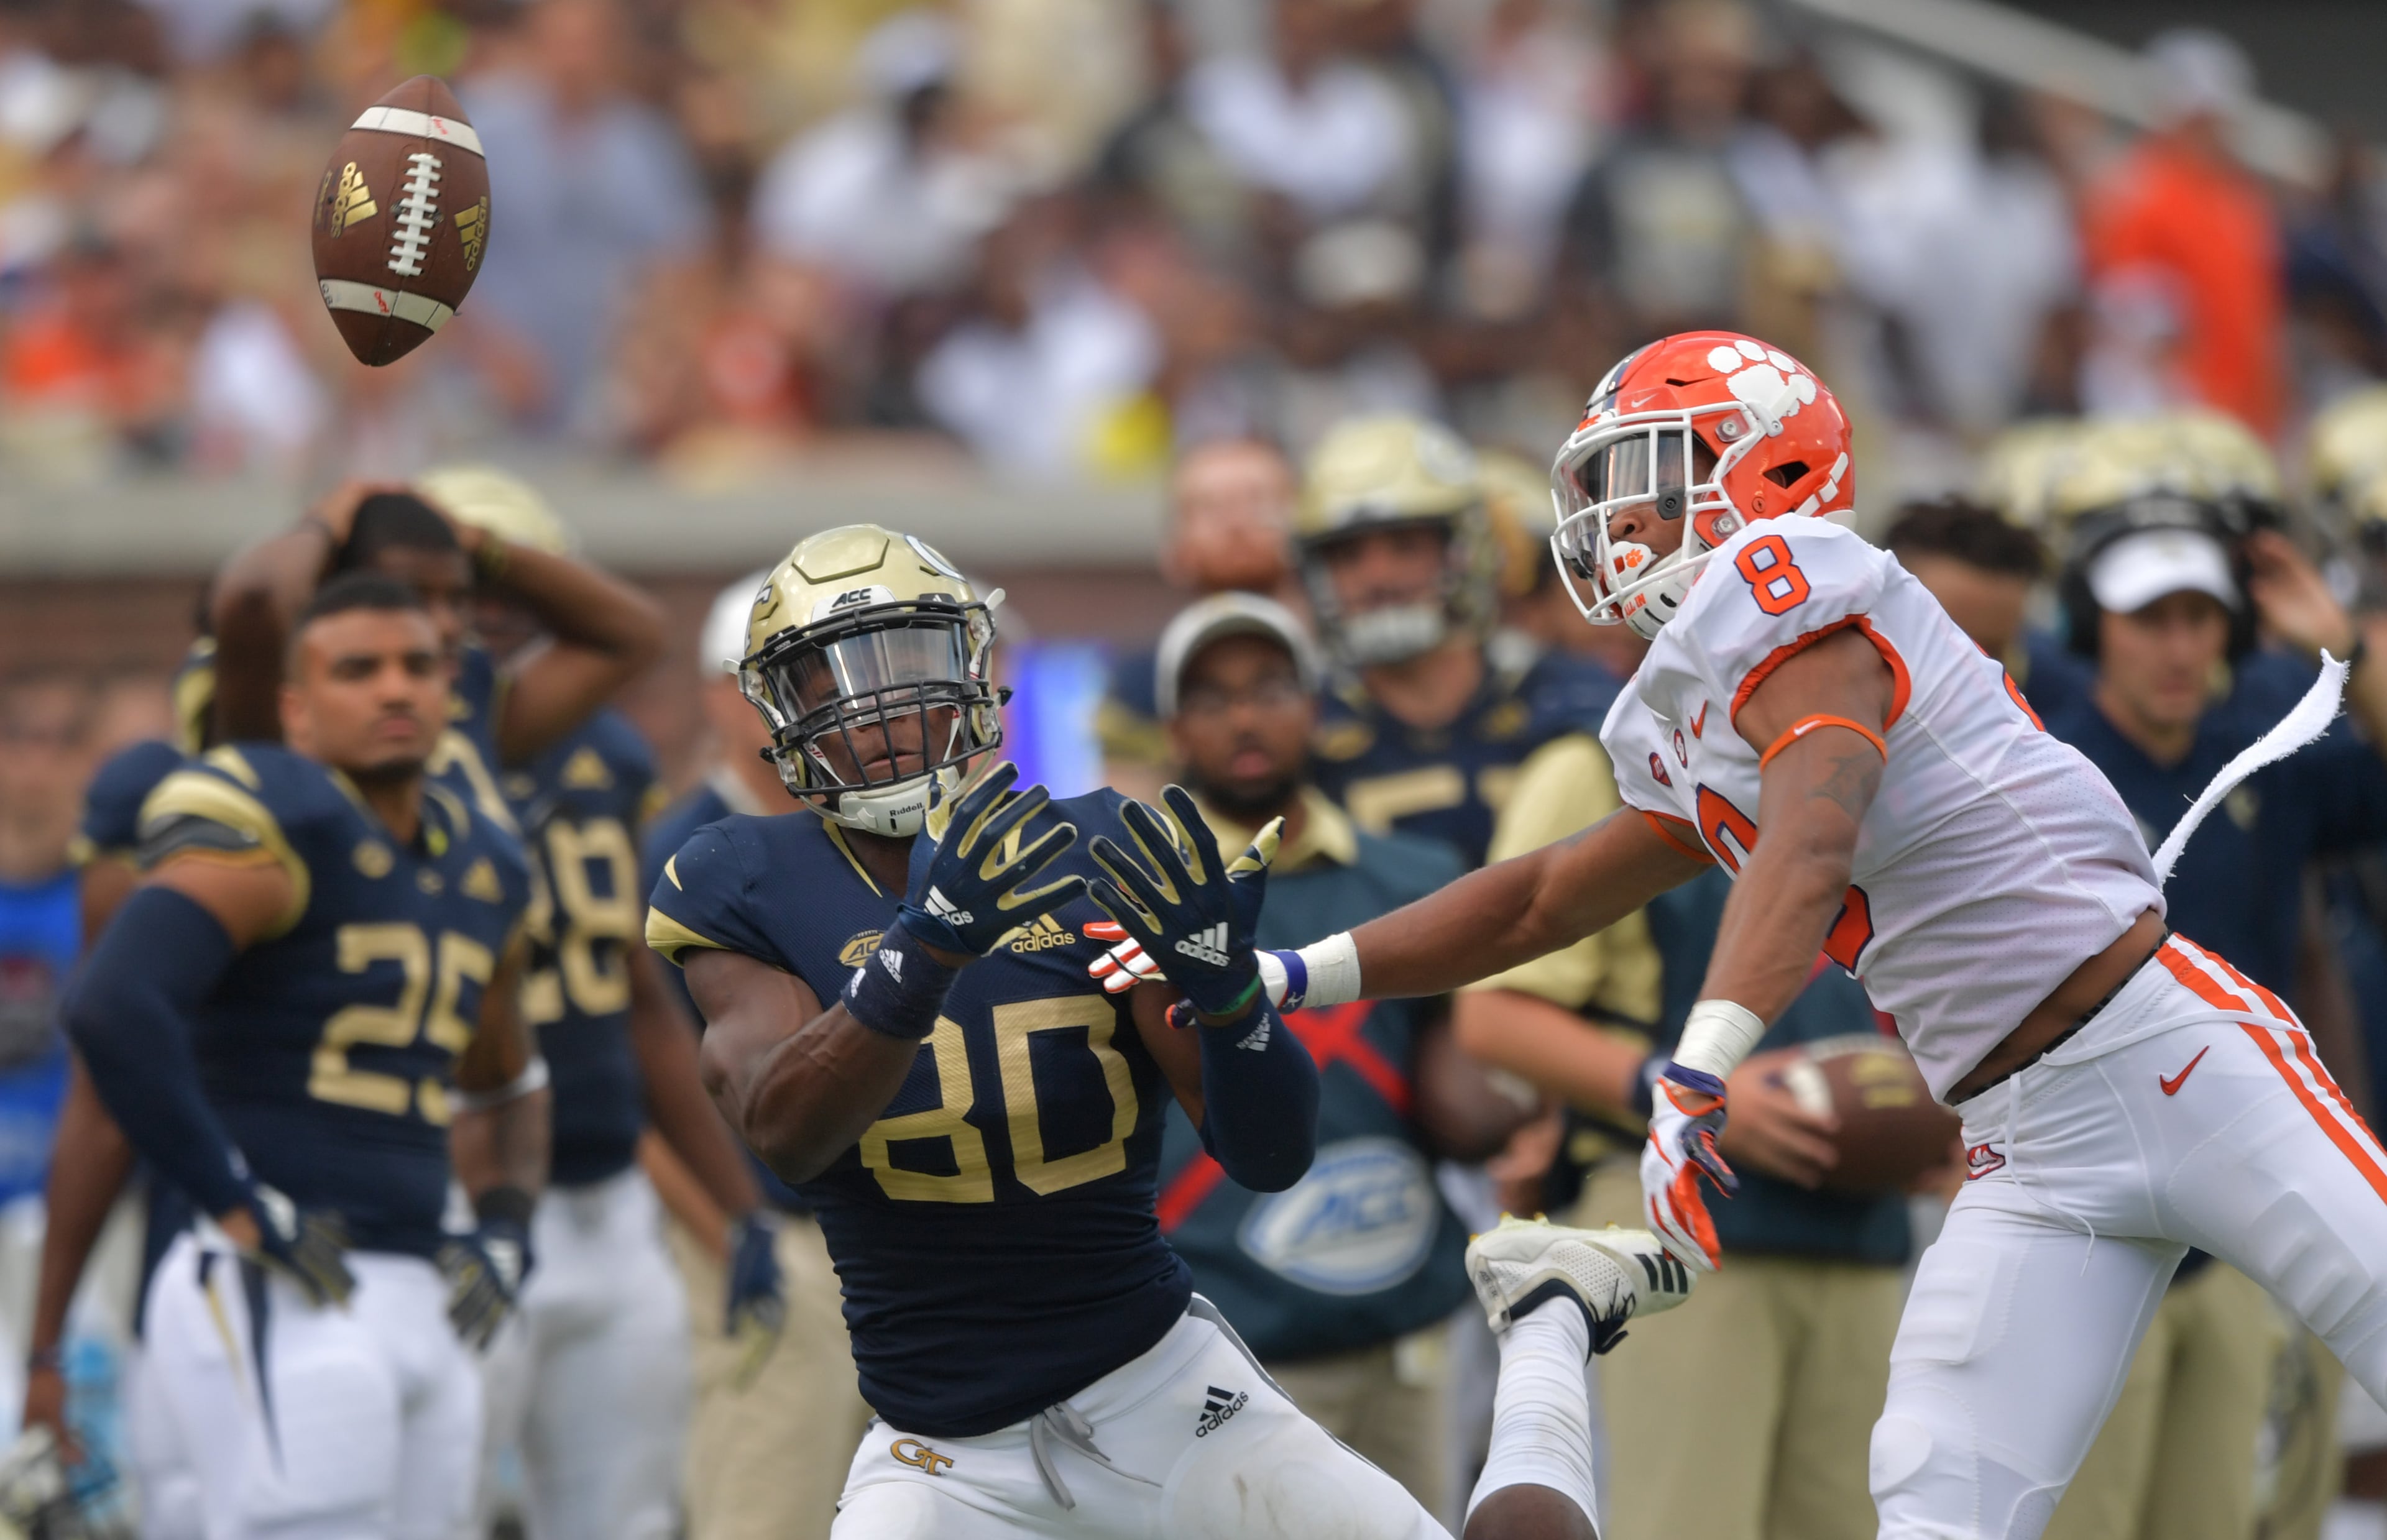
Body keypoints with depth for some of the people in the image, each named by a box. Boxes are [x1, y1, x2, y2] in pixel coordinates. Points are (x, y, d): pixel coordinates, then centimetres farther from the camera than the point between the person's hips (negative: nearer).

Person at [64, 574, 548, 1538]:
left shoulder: (481, 872, 18)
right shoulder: (273, 832, -9)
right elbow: (114, 1011, -24)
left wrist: (503, 1233, 16)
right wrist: (243, 1211, -20)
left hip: (418, 1308, 9)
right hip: (278, 1305, -9)